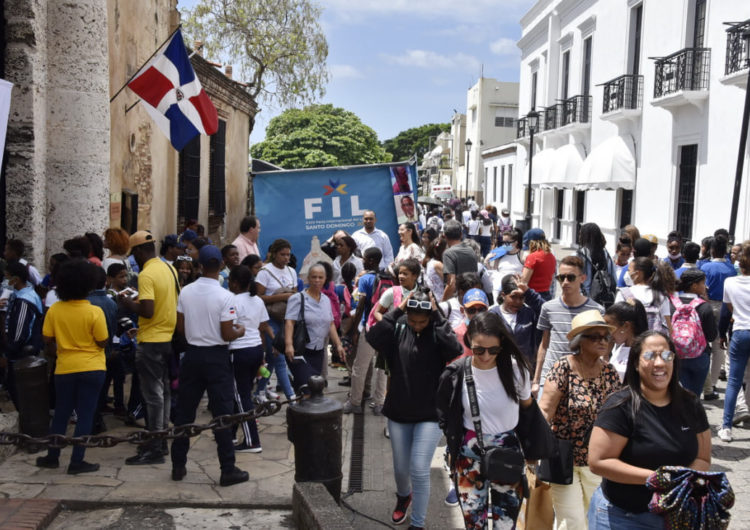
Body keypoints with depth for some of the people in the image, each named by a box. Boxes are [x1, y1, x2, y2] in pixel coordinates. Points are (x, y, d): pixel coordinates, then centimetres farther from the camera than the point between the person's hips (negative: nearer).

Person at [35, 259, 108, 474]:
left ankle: (52, 457, 25)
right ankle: (76, 462, 6)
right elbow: (103, 342, -11)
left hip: (64, 369, 3)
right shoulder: (94, 312, -16)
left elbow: (47, 340, 2)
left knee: (61, 414, 17)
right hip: (92, 369, -3)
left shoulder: (54, 310, -5)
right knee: (85, 415, 4)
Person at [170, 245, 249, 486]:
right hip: (217, 357, -4)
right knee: (222, 414, 2)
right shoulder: (225, 296, -15)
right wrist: (240, 331, 5)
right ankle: (228, 470, 6)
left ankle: (178, 466, 20)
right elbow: (227, 334, -15)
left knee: (184, 411, 13)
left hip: (192, 354, 4)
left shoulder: (186, 292, -1)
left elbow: (180, 328, 4)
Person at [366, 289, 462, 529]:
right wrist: (396, 310, -22)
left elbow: (455, 349, -28)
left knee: (419, 470, -8)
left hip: (430, 414, -3)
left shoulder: (437, 332, -10)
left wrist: (438, 316, -25)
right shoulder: (398, 328, -6)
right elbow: (373, 337, -22)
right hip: (398, 412, 3)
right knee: (401, 468, 18)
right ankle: (403, 496, 51)